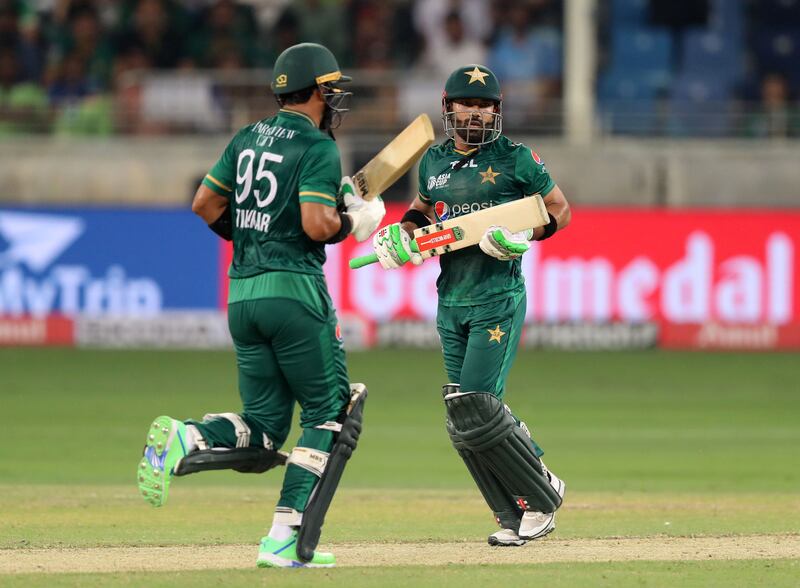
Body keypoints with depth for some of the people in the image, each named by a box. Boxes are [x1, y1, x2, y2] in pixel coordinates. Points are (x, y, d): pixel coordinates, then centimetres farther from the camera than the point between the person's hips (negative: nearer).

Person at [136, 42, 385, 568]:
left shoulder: (248, 139, 14)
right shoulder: (318, 149, -7)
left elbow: (204, 204, 16)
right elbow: (316, 225, -18)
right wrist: (351, 222, 1)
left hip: (242, 293, 7)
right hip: (294, 288, -7)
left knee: (261, 434, 9)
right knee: (327, 412, 4)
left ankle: (183, 440, -19)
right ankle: (286, 538, -5)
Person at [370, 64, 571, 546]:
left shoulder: (515, 159, -3)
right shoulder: (434, 161, 12)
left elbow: (561, 210, 3)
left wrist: (524, 235, -15)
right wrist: (403, 231, 8)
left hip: (499, 299, -6)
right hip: (451, 303, 6)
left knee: (476, 409, -15)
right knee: (464, 418, 1)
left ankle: (543, 492, 2)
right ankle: (517, 516, 8)